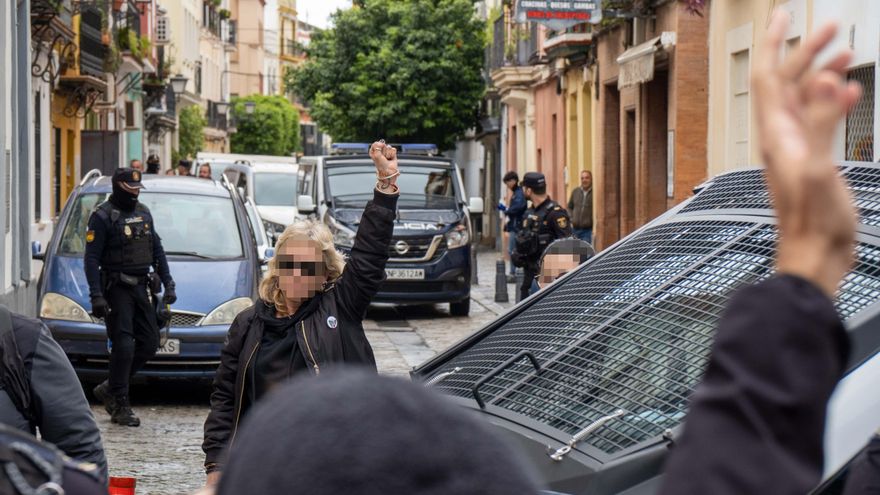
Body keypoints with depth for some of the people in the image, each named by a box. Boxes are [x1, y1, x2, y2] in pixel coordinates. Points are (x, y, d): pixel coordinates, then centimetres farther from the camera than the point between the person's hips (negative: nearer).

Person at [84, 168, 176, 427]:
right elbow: (91, 258, -12)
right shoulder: (103, 216, -8)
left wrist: (168, 284, 12)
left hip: (139, 287, 7)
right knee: (123, 346, -9)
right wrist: (96, 296, -20)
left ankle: (109, 389, 19)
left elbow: (157, 251, 19)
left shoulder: (143, 213, 13)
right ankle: (120, 406, -1)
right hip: (116, 289, -7)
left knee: (149, 343, 5)